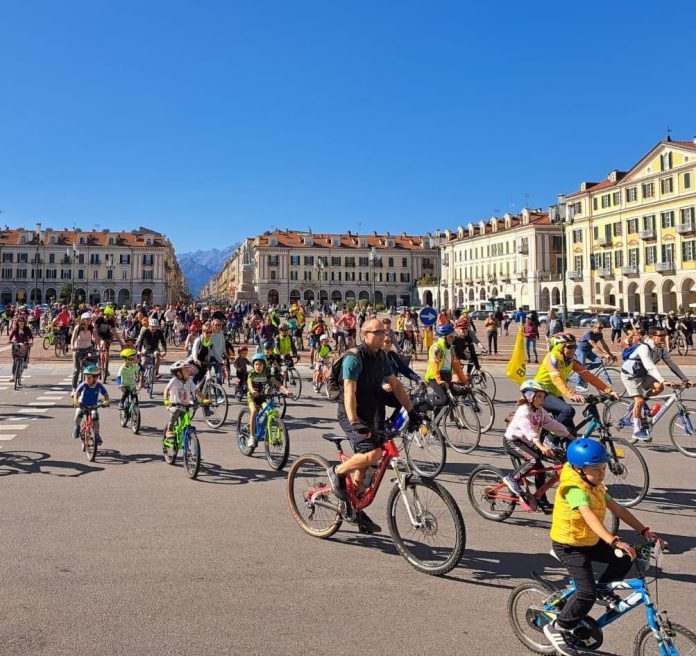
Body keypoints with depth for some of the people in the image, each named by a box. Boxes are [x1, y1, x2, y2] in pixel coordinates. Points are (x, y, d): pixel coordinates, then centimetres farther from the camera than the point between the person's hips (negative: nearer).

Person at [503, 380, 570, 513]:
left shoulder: (540, 412, 5)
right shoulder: (523, 410, -22)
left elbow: (553, 424, 8)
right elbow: (528, 430, -36)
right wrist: (541, 446, -49)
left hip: (525, 443, 8)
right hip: (512, 441, -8)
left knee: (540, 469, 2)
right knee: (534, 459, -29)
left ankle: (543, 502, 12)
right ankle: (512, 478, -14)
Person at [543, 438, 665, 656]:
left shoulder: (596, 486, 2)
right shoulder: (575, 488, -27)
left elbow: (618, 510, 2)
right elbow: (590, 517, -41)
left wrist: (645, 531, -7)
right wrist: (614, 542, -52)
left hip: (591, 541, 8)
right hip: (569, 546, -8)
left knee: (625, 557, -3)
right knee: (587, 593, -13)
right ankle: (557, 629, 4)